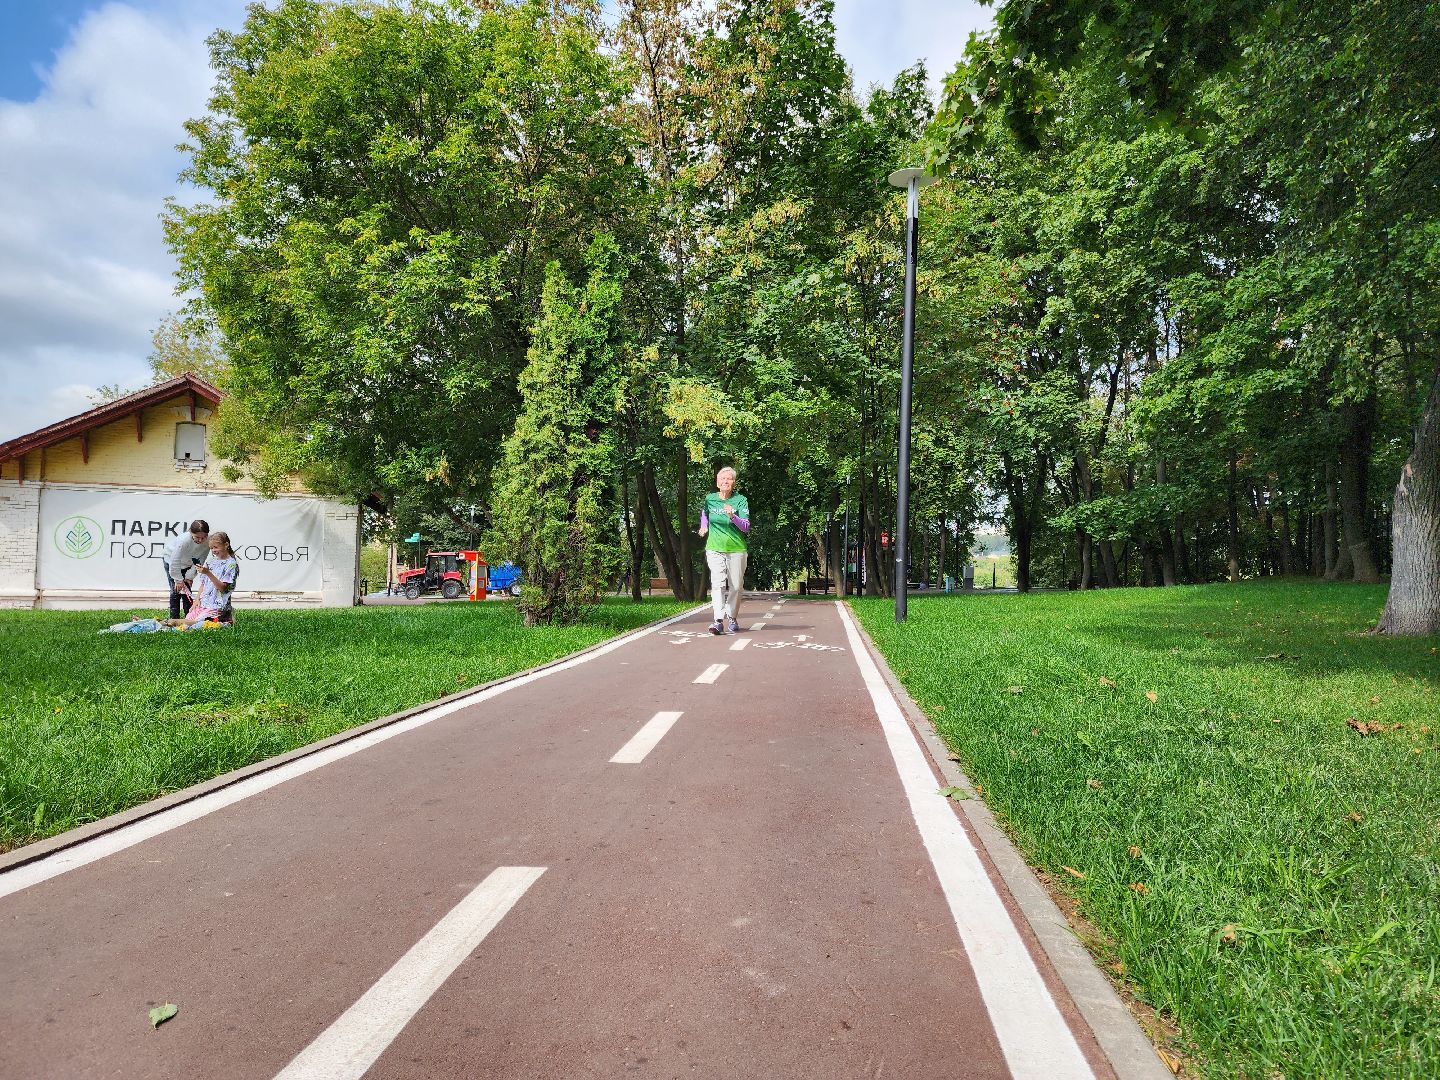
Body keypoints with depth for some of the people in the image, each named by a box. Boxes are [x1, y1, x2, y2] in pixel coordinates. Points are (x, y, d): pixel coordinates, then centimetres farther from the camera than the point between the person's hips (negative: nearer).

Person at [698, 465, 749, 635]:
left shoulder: (741, 500, -4)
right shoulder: (709, 499, 4)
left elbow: (746, 527, -14)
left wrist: (733, 516, -29)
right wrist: (704, 526, 15)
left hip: (736, 549, -1)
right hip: (715, 549, 1)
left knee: (735, 586, 5)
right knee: (718, 583, -14)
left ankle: (732, 618, 24)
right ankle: (719, 621, -22)